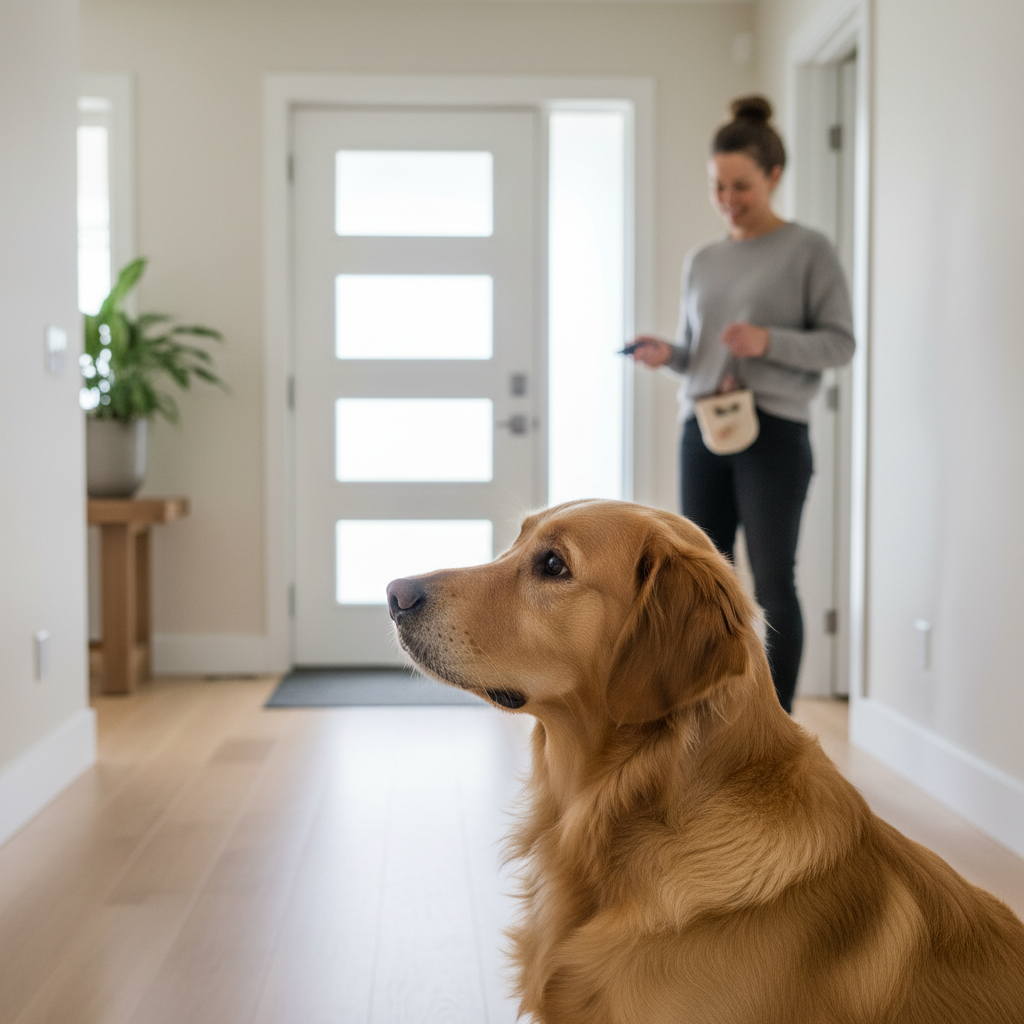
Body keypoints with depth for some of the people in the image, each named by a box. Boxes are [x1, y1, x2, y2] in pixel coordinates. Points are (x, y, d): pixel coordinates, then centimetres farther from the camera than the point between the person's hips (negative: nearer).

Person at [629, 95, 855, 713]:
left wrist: (769, 342, -18)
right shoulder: (702, 261, 15)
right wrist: (666, 354, -3)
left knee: (773, 582, -2)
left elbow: (840, 342, -3)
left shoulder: (810, 250, 1)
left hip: (776, 431, -5)